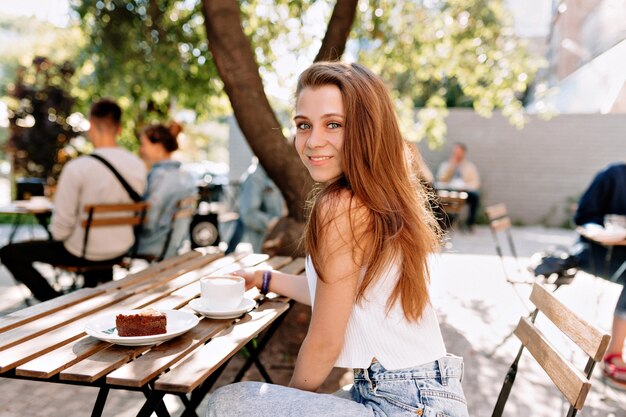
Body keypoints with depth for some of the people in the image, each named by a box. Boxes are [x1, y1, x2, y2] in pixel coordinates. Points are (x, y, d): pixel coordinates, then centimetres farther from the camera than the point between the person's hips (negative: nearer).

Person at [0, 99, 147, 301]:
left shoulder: (77, 167, -24)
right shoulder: (138, 165, -9)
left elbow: (60, 229, -17)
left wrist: (57, 235, 5)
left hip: (82, 254, -5)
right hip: (121, 250, 5)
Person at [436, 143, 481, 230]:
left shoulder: (470, 166, 11)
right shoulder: (444, 165, 13)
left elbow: (475, 183, 3)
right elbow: (441, 180, 0)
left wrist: (464, 187, -17)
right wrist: (451, 165, -6)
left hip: (465, 191, 0)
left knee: (474, 196, -33)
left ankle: (470, 222, -17)